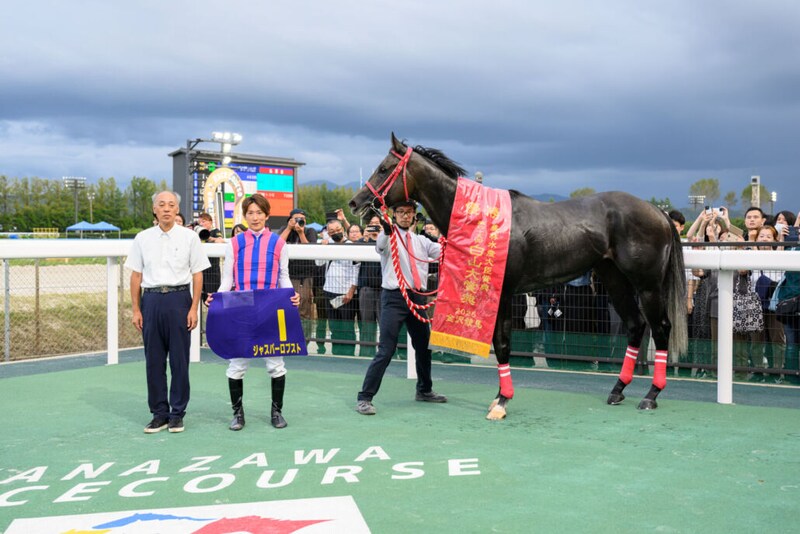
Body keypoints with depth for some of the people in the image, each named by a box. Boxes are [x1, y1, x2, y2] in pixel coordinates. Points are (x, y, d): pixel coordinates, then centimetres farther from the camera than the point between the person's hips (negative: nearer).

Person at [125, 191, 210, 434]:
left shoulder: (189, 237, 2)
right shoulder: (143, 238, 8)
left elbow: (197, 275, 2)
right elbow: (136, 275, 10)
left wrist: (194, 308, -5)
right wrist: (136, 310, 5)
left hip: (179, 299, -2)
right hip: (151, 300, 2)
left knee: (179, 359, 2)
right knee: (154, 360, 5)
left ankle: (177, 413, 12)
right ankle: (159, 413, 15)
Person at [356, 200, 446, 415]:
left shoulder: (421, 241, 16)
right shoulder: (390, 236, -2)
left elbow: (444, 251, 7)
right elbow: (380, 245, -26)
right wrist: (386, 231, -48)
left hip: (417, 297, 6)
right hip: (394, 297, -6)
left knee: (424, 345, 17)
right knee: (386, 350, -11)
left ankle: (424, 390, 36)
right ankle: (364, 398, -6)